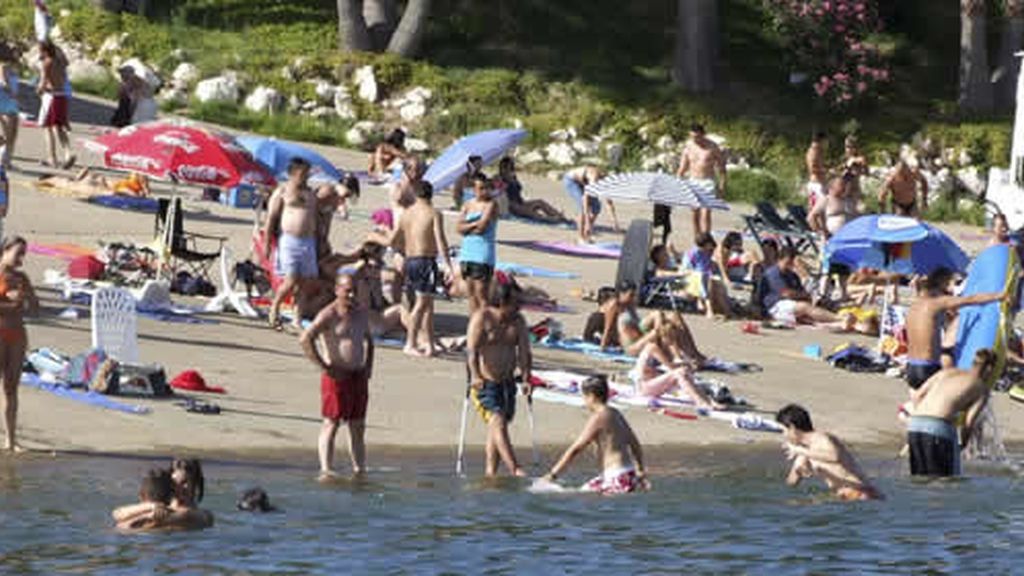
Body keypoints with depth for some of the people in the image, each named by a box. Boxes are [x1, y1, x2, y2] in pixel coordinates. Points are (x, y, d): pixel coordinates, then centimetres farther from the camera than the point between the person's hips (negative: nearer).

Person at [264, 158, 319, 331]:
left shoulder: (310, 193, 17)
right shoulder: (282, 191, 1)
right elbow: (271, 218, -1)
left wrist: (315, 244, 16)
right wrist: (267, 243, -7)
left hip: (308, 241, 5)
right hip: (289, 240, -5)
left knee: (305, 283, 1)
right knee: (291, 280, -12)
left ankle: (298, 320, 7)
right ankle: (275, 307, 12)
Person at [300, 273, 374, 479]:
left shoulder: (362, 314, 12)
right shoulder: (329, 315, -11)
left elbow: (368, 339, 29)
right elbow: (305, 339, -19)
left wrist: (368, 366, 14)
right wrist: (324, 367, -19)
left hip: (359, 375, 7)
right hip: (337, 375, -7)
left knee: (358, 426, 10)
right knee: (331, 423, -8)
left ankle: (360, 469, 16)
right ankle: (326, 470, -11)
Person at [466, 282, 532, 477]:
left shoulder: (519, 322, 8)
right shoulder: (482, 317, -8)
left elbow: (524, 353, 4)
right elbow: (472, 349, -16)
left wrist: (526, 378, -11)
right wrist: (475, 375, -31)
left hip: (507, 383, 6)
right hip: (484, 383, -6)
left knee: (497, 429, 5)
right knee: (498, 423, -19)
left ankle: (490, 473, 9)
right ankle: (515, 470, -27)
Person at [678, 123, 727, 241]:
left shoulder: (712, 147, -8)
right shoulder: (688, 146, 3)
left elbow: (721, 165, -2)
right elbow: (683, 166, 12)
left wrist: (722, 185, -6)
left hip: (708, 182, -4)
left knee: (705, 213, -14)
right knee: (695, 213, 5)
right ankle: (696, 240, 13)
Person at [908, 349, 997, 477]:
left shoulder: (947, 372, 26)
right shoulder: (982, 388, 12)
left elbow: (918, 395, 17)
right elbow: (969, 422, 1)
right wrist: (963, 445, 16)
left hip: (914, 424, 6)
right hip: (940, 427, -6)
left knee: (920, 479, 15)